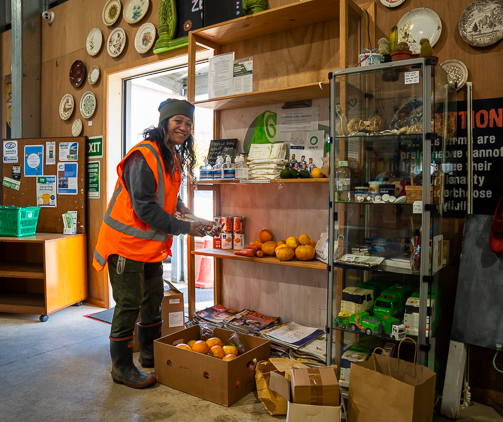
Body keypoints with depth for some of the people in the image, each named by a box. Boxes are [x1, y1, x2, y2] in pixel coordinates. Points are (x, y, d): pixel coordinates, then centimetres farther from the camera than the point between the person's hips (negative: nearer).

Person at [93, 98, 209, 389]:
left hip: (152, 243, 10)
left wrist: (179, 207, 2)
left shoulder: (173, 157, 9)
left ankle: (150, 353, 37)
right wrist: (184, 228, -24)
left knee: (153, 297, 18)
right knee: (129, 303, -1)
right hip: (127, 242, -9)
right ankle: (122, 367, 17)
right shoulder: (144, 155, -21)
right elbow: (144, 206, -26)